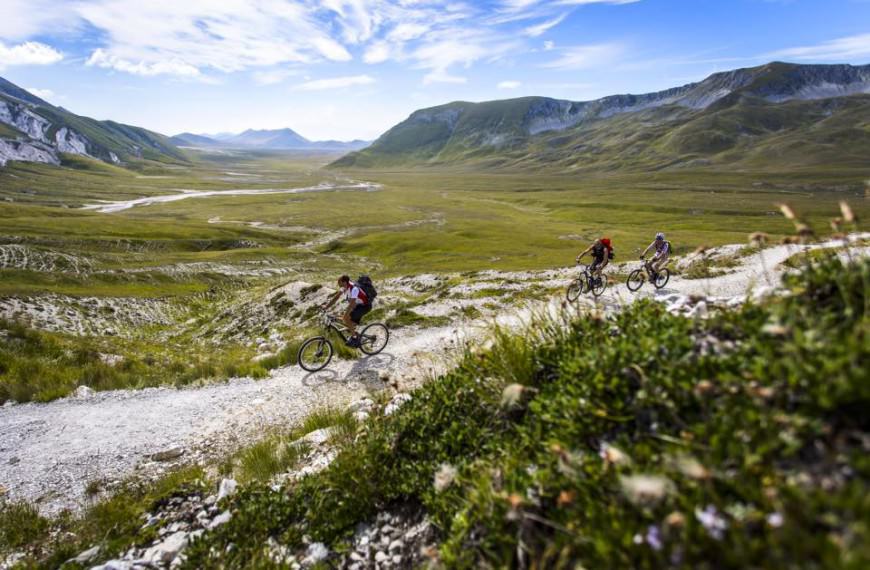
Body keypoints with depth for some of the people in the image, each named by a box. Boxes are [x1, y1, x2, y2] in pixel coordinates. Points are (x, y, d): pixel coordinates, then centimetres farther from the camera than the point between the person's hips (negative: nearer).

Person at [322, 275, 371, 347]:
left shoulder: (354, 289, -31)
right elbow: (336, 297, -1)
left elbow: (351, 304, -35)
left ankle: (354, 337, -7)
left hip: (365, 306, -9)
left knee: (346, 318, -20)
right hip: (358, 305, 9)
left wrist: (344, 315, -38)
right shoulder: (344, 287, -5)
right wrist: (326, 307, -7)